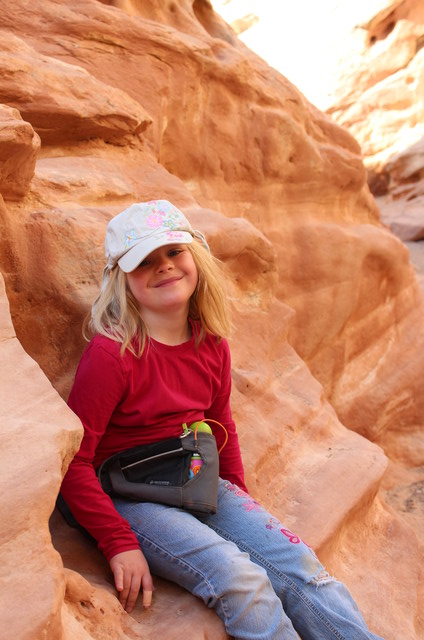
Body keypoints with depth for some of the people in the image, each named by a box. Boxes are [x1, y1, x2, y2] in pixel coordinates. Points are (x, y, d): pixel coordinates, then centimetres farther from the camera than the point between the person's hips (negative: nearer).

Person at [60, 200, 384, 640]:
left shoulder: (211, 344, 2)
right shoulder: (111, 353, -18)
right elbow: (73, 460, -17)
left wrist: (239, 500, 18)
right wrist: (119, 543, -18)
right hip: (128, 499, -6)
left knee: (299, 563, -10)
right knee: (239, 579, -26)